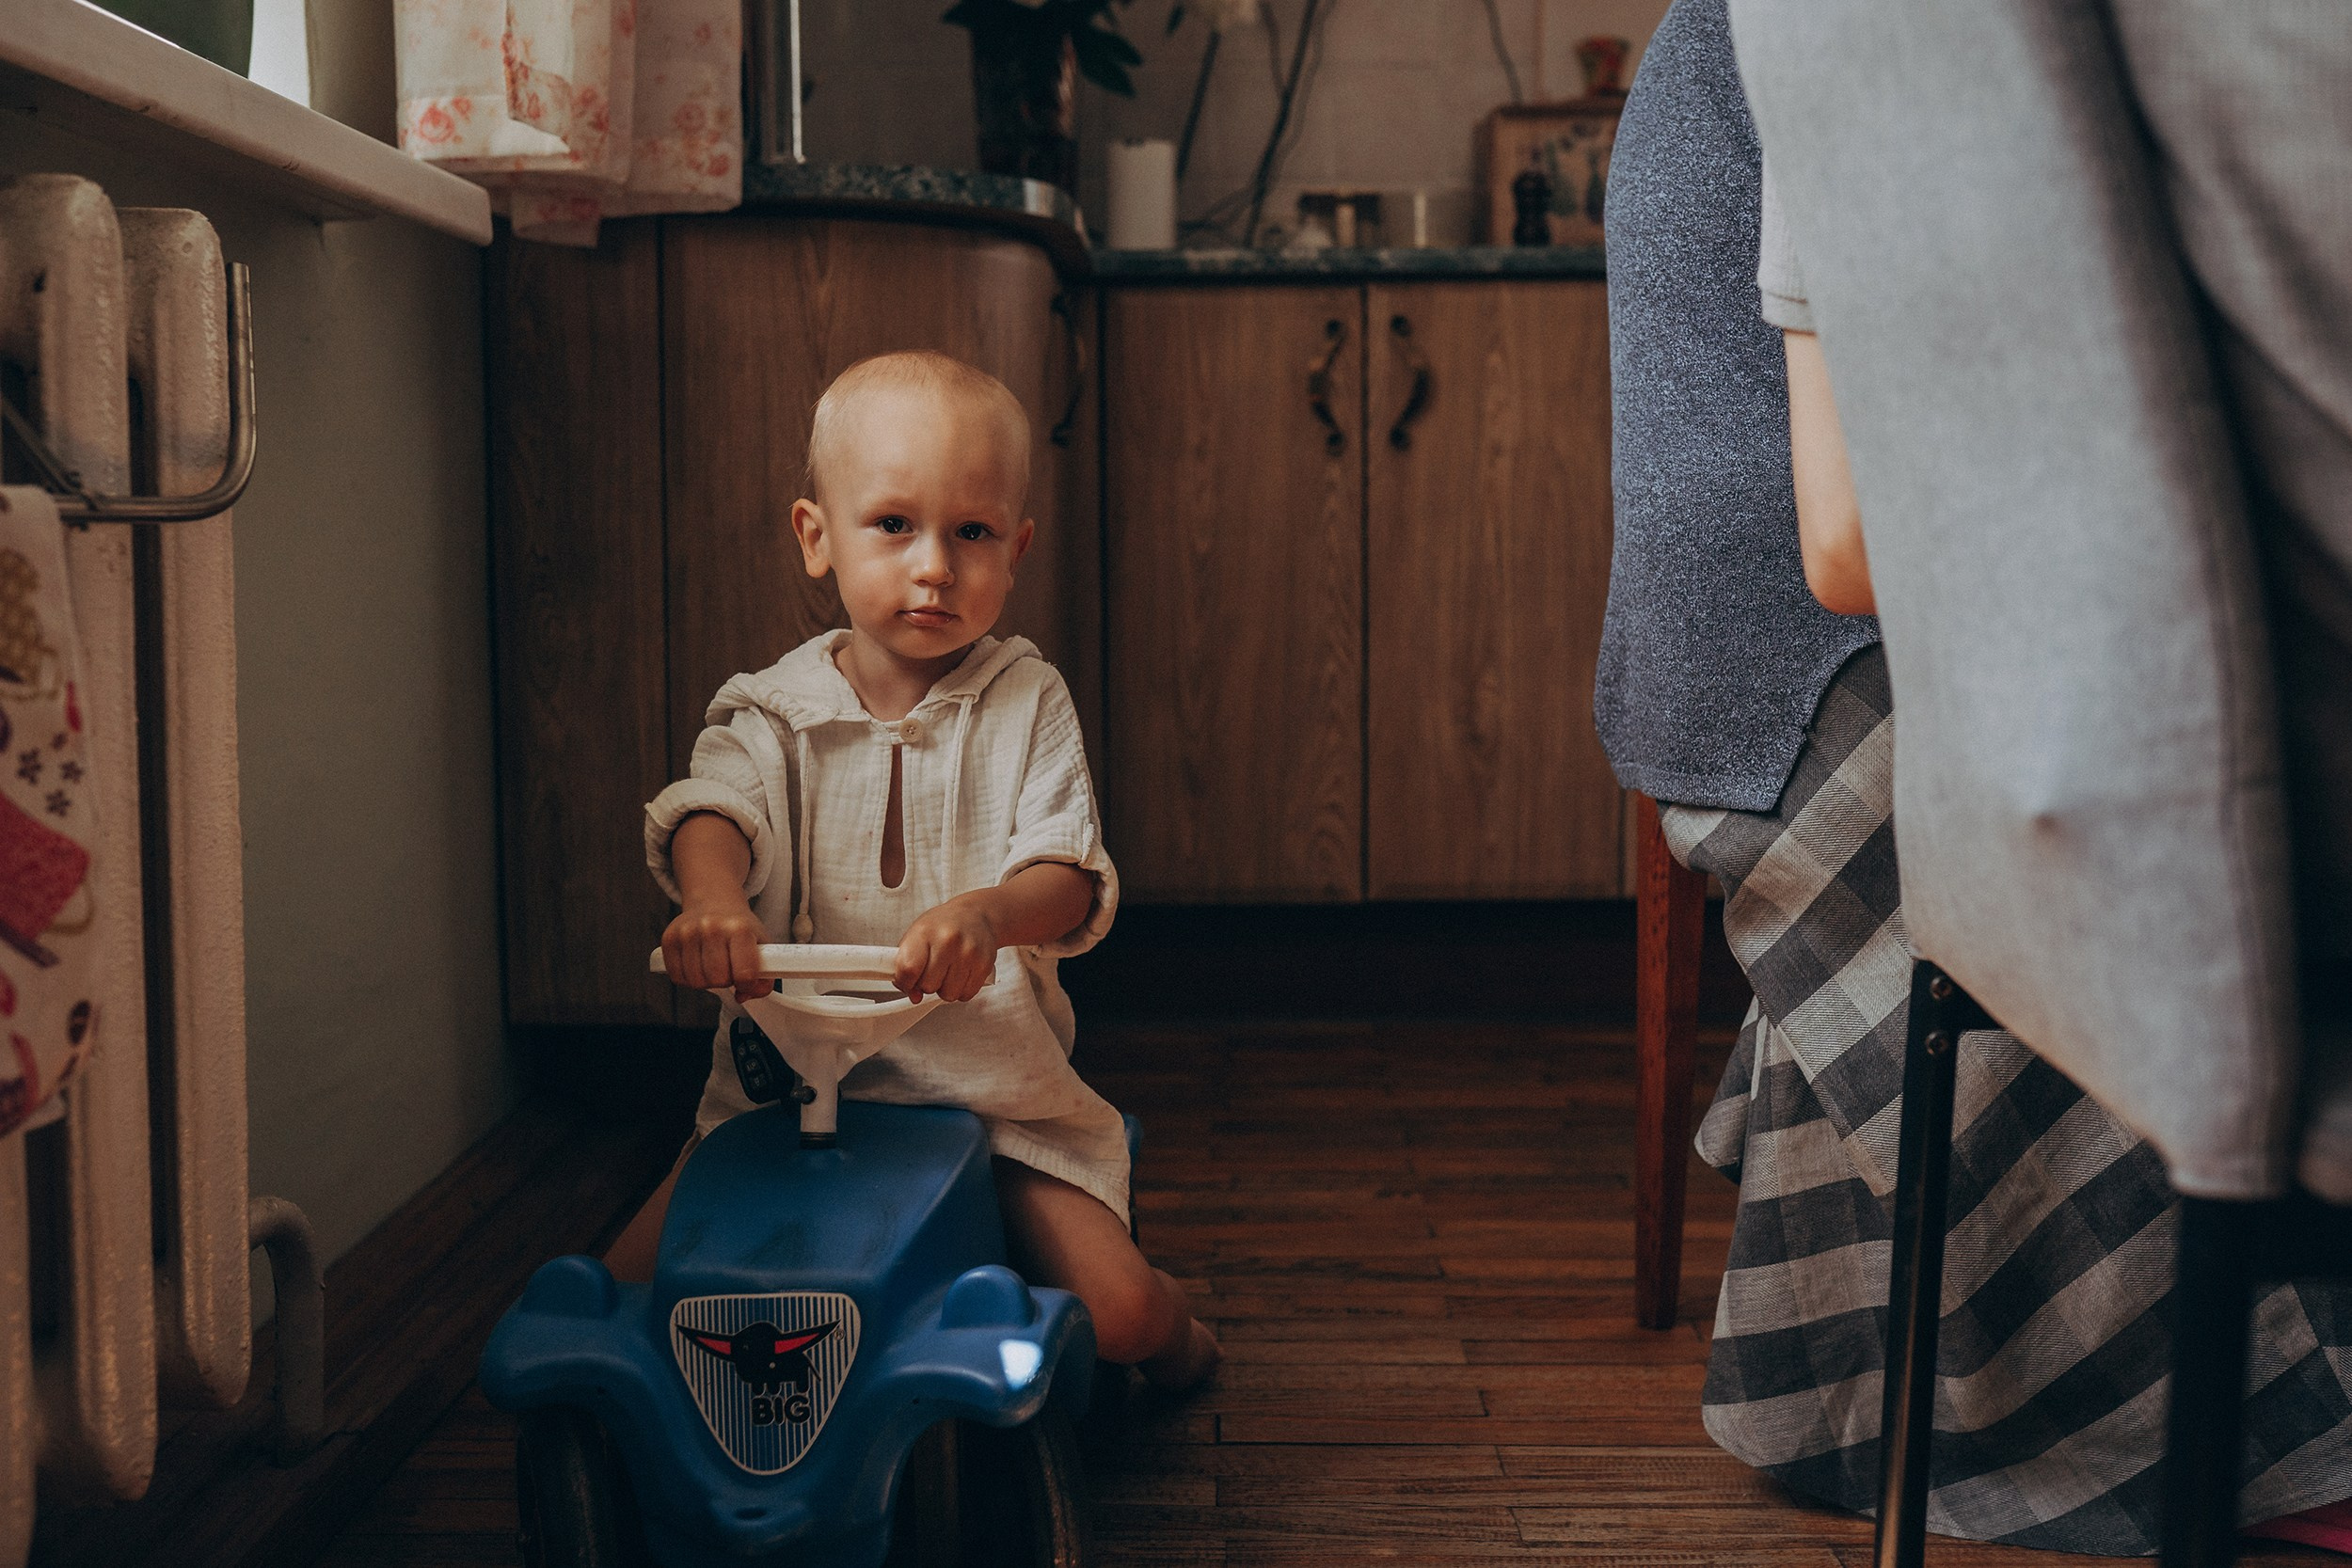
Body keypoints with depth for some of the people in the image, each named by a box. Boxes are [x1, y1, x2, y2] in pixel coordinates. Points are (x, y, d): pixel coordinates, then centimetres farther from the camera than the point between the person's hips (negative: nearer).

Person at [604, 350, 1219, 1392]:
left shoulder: (1026, 704, -1)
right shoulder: (776, 711, 0)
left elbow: (1071, 876, -13)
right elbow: (713, 808, -20)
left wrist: (987, 912, -37)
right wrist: (711, 896, -44)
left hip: (991, 1087, -1)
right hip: (789, 1080, 1)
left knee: (1111, 1306, -15)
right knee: (633, 1290, -10)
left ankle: (1170, 1331, 25)